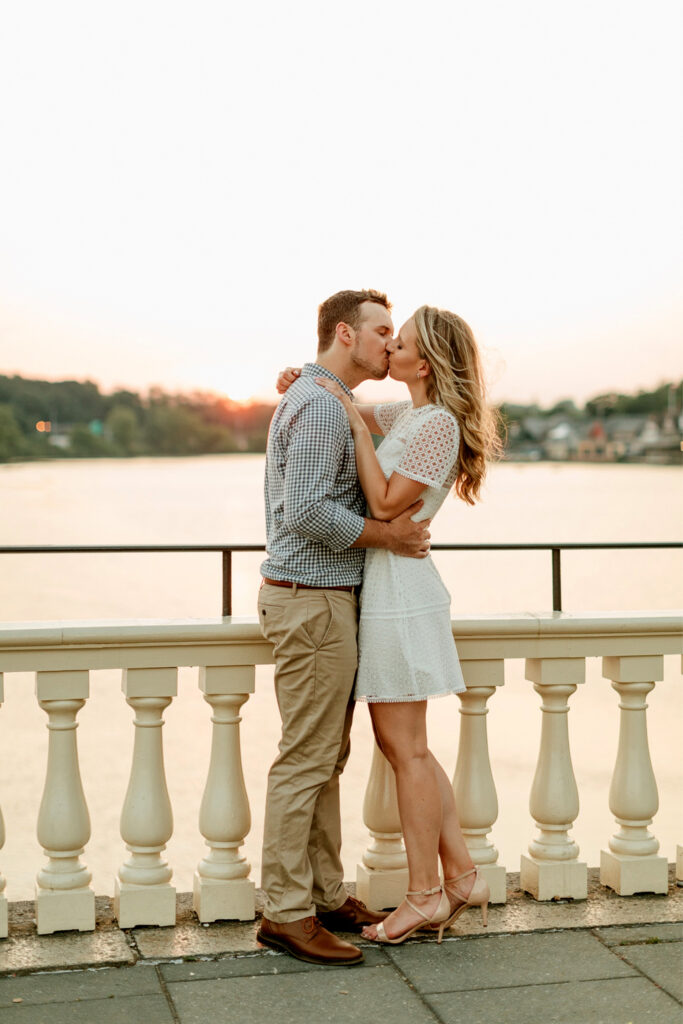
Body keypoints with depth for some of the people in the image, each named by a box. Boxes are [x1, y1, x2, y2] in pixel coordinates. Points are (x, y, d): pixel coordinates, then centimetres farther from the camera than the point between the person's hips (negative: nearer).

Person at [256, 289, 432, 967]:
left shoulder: (314, 399, 19)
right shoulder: (322, 405, -15)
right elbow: (308, 512, -25)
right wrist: (388, 536, -15)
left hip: (322, 598, 11)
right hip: (313, 602, -11)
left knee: (327, 758, 12)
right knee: (306, 759, -6)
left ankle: (327, 896, 19)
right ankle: (286, 913, -1)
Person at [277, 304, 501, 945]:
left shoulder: (437, 423, -14)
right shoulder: (407, 415, 13)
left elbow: (385, 503, -17)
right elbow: (352, 417, 30)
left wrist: (355, 420, -14)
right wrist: (308, 381, 10)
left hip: (398, 585, -10)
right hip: (382, 585, 10)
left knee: (406, 749, -2)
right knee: (401, 744, 13)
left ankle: (426, 896, 7)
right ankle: (461, 877, 20)